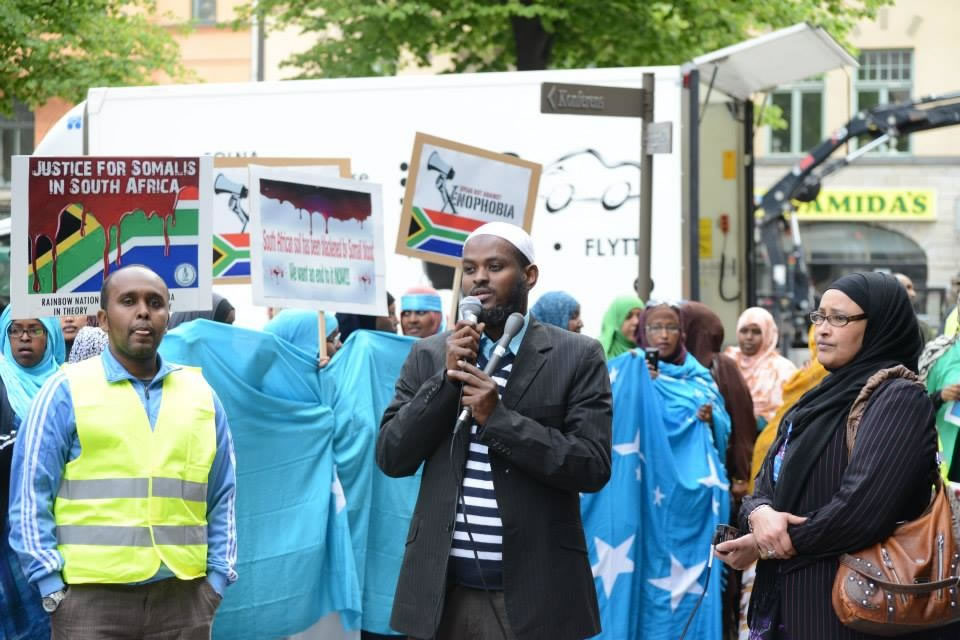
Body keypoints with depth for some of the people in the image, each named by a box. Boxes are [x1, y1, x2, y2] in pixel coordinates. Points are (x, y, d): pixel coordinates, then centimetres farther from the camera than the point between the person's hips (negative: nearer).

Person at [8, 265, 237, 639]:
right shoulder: (67, 390, 1)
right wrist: (52, 588, -6)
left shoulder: (202, 395, 12)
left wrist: (217, 578, 7)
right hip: (92, 597, -3)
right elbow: (30, 496, -1)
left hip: (184, 595, 3)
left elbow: (221, 498, 16)